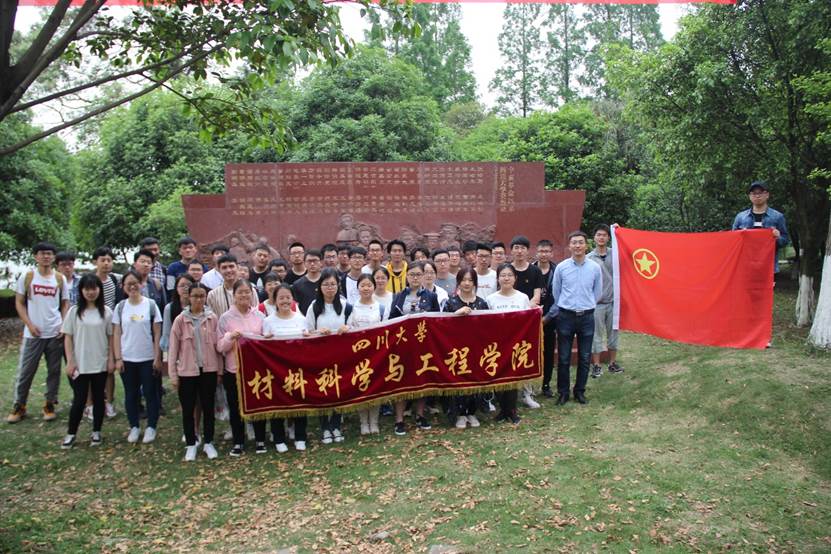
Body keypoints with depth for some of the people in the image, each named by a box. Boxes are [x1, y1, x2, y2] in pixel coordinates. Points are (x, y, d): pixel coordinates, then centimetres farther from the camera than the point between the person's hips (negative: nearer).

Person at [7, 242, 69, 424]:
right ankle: (19, 406, 18)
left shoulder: (60, 279, 4)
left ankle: (49, 405, 18)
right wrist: (29, 324, -9)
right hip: (33, 333, -1)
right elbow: (19, 303, 3)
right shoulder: (27, 276, 1)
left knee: (54, 371, 7)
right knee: (25, 371, 4)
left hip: (55, 333, 1)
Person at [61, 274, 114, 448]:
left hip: (100, 364, 1)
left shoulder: (106, 311, -1)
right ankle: (71, 433, 18)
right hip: (80, 365, -1)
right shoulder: (74, 311, -2)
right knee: (79, 399, 2)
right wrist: (70, 361, -5)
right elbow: (68, 338, 0)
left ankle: (96, 432, 22)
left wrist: (111, 359, -1)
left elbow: (110, 337, 3)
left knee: (98, 398, 10)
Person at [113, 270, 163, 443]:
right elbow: (116, 334, 3)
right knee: (131, 394, 11)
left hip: (148, 358, -2)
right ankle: (134, 427, 24)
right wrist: (118, 358, -3)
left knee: (150, 393, 5)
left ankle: (151, 427, 17)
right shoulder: (120, 307, 2)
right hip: (127, 359, 2)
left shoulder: (150, 305, -3)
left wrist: (157, 357, -6)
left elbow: (157, 333, -3)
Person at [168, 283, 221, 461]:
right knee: (188, 409, 9)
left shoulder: (213, 318, -2)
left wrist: (220, 370, 1)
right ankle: (191, 444, 24)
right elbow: (173, 348, -2)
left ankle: (208, 442, 25)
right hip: (187, 371, 0)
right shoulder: (180, 319, -4)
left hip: (209, 369, 1)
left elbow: (217, 345, 2)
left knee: (208, 407, 11)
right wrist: (173, 374, -3)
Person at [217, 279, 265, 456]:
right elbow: (220, 347, -3)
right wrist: (230, 337, -20)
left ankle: (260, 440, 24)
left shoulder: (259, 316, 3)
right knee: (236, 407, 7)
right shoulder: (226, 317, -2)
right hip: (234, 370, -1)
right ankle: (238, 443, 22)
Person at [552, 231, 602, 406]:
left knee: (584, 358, 9)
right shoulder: (561, 267, -3)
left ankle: (580, 391, 24)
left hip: (587, 317, 1)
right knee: (563, 358, 4)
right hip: (566, 316, -1)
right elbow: (555, 292, 7)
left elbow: (598, 293, 12)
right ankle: (563, 392, 17)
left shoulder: (595, 268, 0)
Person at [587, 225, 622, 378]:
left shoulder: (615, 254, 5)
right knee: (596, 335, 3)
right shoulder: (588, 258, -2)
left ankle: (613, 363, 23)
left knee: (613, 333, 11)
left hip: (612, 301, 3)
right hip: (596, 303, -2)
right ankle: (596, 365, 12)